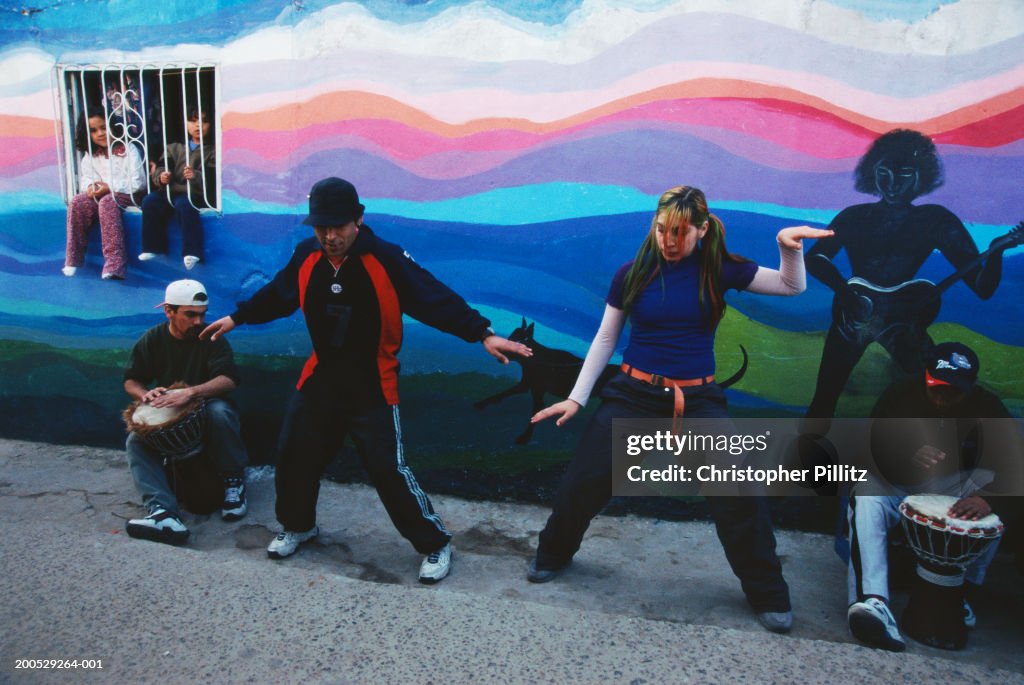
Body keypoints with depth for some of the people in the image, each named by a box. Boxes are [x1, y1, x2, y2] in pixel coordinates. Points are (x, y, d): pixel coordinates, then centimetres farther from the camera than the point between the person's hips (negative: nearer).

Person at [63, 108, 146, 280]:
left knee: (107, 202, -36)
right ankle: (73, 259, -18)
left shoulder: (128, 149, 0)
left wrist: (110, 187, -17)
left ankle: (114, 263, -43)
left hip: (126, 195, -5)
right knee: (77, 202, -24)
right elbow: (85, 179, 10)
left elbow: (138, 182, -9)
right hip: (100, 195, 5)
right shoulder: (90, 156, 15)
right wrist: (90, 187, -15)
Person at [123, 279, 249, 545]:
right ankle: (163, 512, -43)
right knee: (135, 440, -25)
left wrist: (191, 392, -39)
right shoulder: (152, 340, 1)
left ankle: (234, 482, -16)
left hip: (205, 408, -3)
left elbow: (228, 379, -23)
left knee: (220, 411, -37)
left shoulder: (210, 338, -9)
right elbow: (131, 381, 6)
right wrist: (145, 394, -19)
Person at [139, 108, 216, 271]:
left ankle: (192, 251, -32)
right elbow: (160, 168, 11)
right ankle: (153, 247, -9)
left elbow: (214, 178, -9)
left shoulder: (213, 150, 7)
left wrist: (197, 176, -28)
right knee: (150, 201, -18)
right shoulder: (174, 148, 22)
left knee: (183, 204, -35)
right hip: (173, 191, 5)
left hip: (198, 194, -5)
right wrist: (161, 176, -13)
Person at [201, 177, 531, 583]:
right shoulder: (306, 258, -5)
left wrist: (482, 334, -31)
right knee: (294, 455, 14)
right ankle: (298, 526, 42)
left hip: (372, 388, -5)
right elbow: (276, 295, 15)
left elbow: (436, 299, -22)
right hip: (320, 380, 5)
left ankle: (435, 544, 12)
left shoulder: (385, 260, -19)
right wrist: (237, 318, 24)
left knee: (389, 469, -7)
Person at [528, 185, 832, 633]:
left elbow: (791, 286, 5)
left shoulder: (718, 268, -1)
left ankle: (767, 594, 13)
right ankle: (553, 554, 27)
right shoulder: (632, 273, -2)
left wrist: (788, 245, -16)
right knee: (581, 482, -3)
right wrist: (576, 398, 0)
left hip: (698, 399, 0)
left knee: (740, 494, -10)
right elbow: (604, 340, 3)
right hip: (634, 394, 0)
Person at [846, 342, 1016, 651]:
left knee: (992, 491, -29)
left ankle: (964, 589, -17)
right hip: (894, 483, -1)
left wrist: (988, 497, -43)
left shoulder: (985, 406, -13)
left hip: (951, 485, 2)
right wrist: (910, 457, -41)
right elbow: (871, 452, -18)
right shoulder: (900, 394, -15)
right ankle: (874, 603, -51)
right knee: (867, 501, -34)